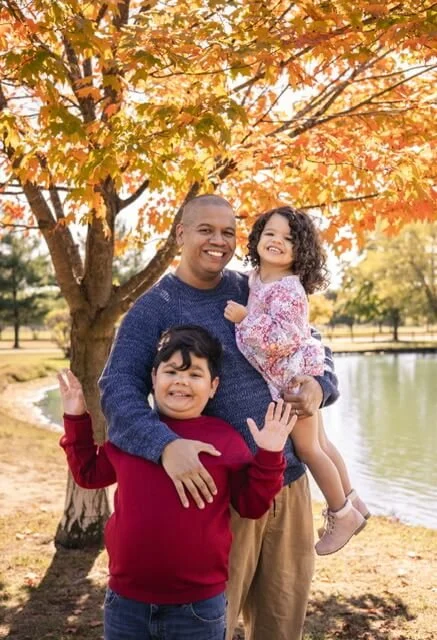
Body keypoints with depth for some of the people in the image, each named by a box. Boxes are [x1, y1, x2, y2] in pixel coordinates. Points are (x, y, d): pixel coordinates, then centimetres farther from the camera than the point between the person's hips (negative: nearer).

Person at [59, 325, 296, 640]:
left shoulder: (225, 439, -4)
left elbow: (252, 505, 0)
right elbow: (88, 473, 16)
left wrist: (269, 457, -13)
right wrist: (77, 420, 9)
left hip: (198, 605, -2)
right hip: (126, 600, 3)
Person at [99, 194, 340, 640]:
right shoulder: (153, 310, -7)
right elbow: (117, 389, -19)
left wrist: (319, 384, -7)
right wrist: (165, 444, -37)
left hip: (289, 482, 5)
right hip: (217, 491, -4)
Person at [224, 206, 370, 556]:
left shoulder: (288, 289, -25)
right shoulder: (256, 277, 4)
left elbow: (280, 338, -32)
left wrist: (244, 318, -28)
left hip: (297, 376, -9)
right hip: (294, 377, 9)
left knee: (307, 447, 2)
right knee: (320, 443, 19)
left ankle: (342, 514, 20)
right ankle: (352, 502, 34)